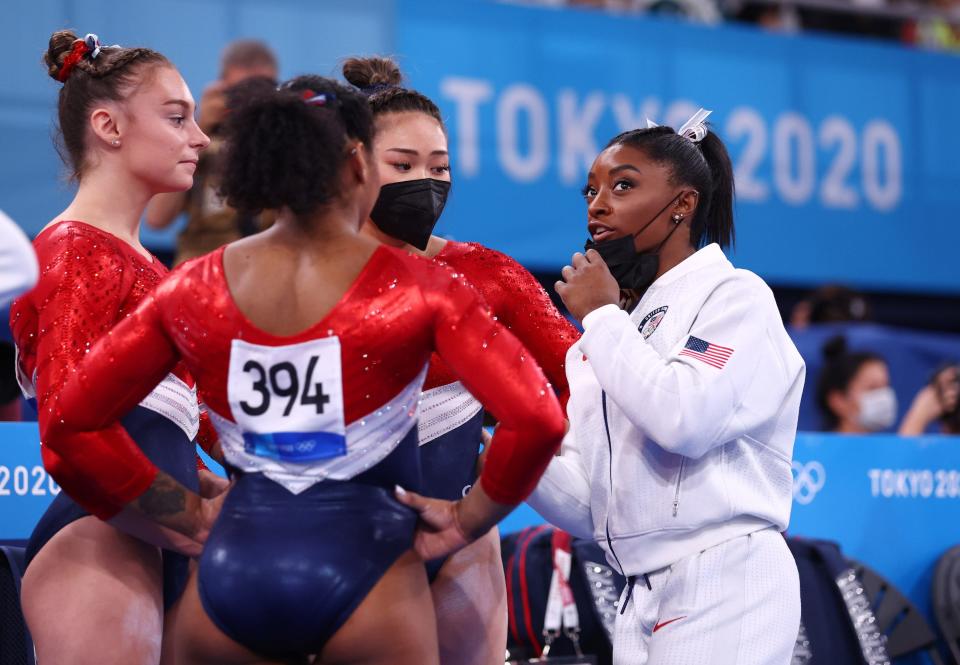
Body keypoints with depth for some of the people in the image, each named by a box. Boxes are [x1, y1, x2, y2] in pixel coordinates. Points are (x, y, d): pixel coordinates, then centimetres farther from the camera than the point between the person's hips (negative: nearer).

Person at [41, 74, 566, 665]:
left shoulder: (194, 290, 3)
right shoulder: (417, 289, -6)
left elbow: (69, 421, 6)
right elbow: (538, 420, -15)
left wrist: (193, 520, 8)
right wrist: (466, 523, -1)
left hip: (233, 572, 3)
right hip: (363, 569, -3)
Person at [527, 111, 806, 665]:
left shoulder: (735, 297, -3)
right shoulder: (607, 339, 15)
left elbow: (685, 421, -22)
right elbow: (587, 509, 10)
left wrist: (602, 317, -9)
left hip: (724, 588, -6)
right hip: (643, 601, 7)